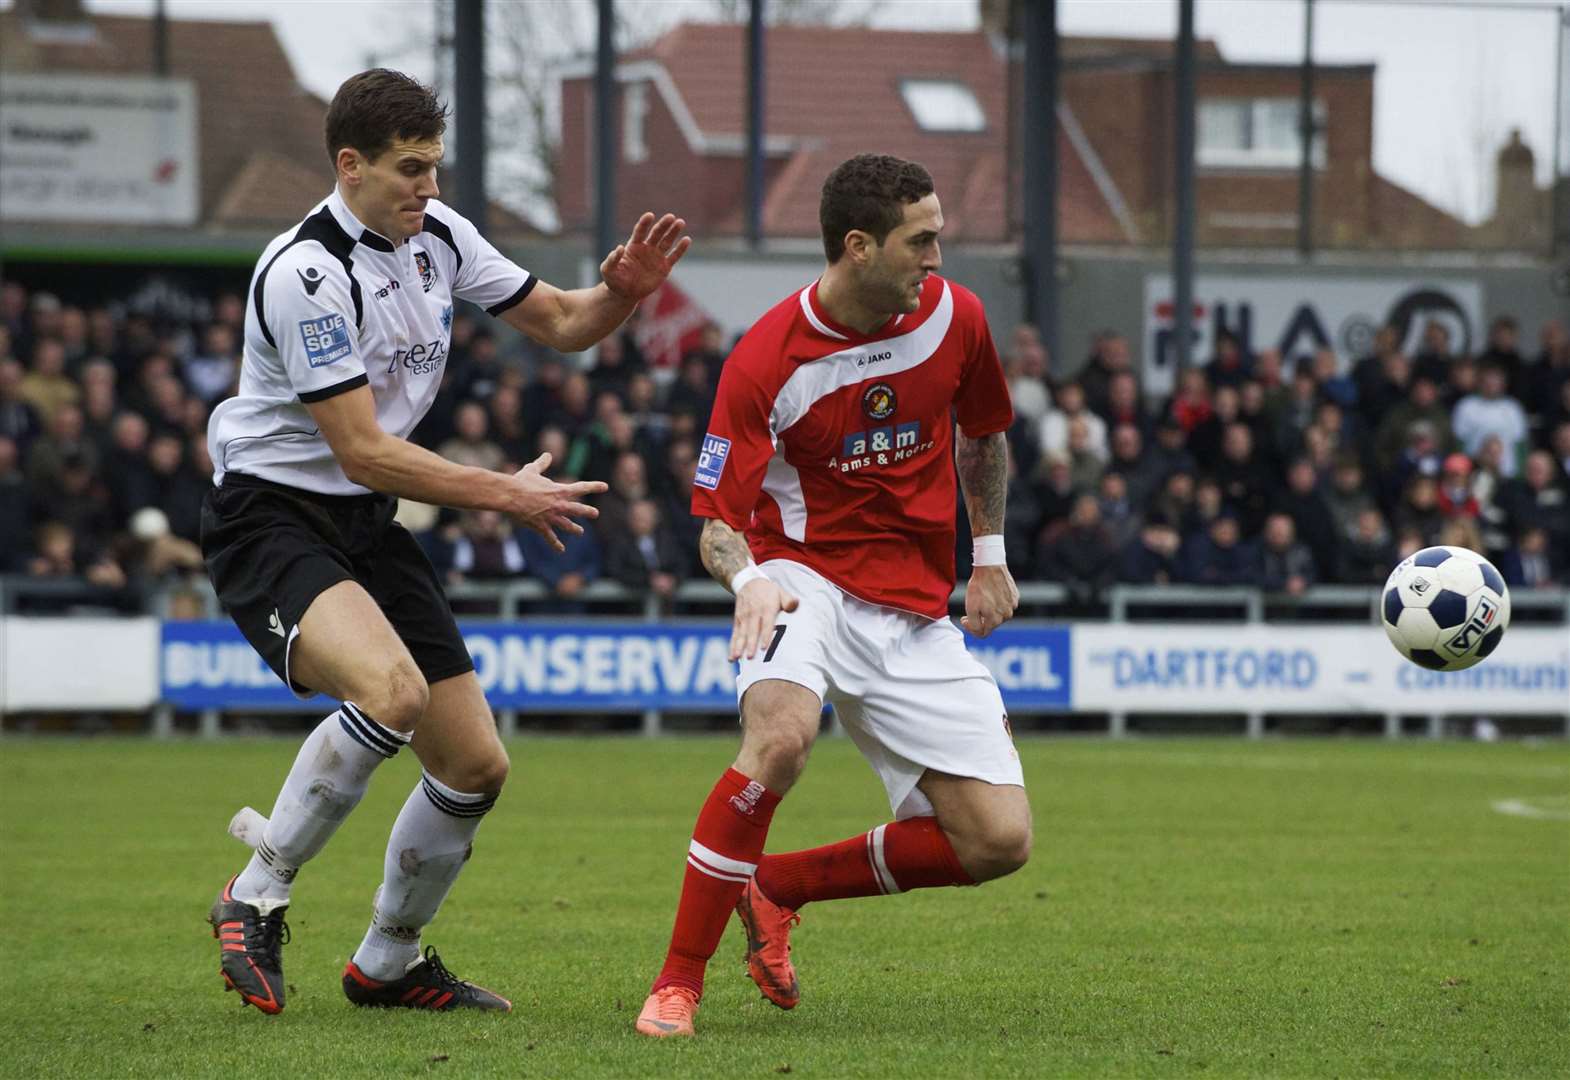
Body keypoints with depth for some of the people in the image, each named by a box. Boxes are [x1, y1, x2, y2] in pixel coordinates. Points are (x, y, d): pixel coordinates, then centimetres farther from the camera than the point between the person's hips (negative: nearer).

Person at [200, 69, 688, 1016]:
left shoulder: (438, 236, 3)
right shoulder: (305, 274, -21)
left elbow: (560, 323, 14)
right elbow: (361, 451, -22)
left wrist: (624, 292, -8)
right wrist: (503, 494, -18)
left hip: (370, 528, 8)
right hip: (272, 520, -8)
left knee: (477, 767, 4)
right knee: (392, 689, -35)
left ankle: (389, 965, 25)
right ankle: (256, 901, -18)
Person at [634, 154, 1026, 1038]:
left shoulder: (954, 317, -2)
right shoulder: (767, 360, -15)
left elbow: (985, 435, 19)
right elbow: (717, 519, -13)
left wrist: (991, 555, 17)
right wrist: (748, 578, -33)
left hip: (917, 609, 5)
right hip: (808, 575, -5)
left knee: (1000, 842, -7)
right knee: (782, 734, -38)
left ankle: (778, 886, 14)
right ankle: (679, 980, -25)